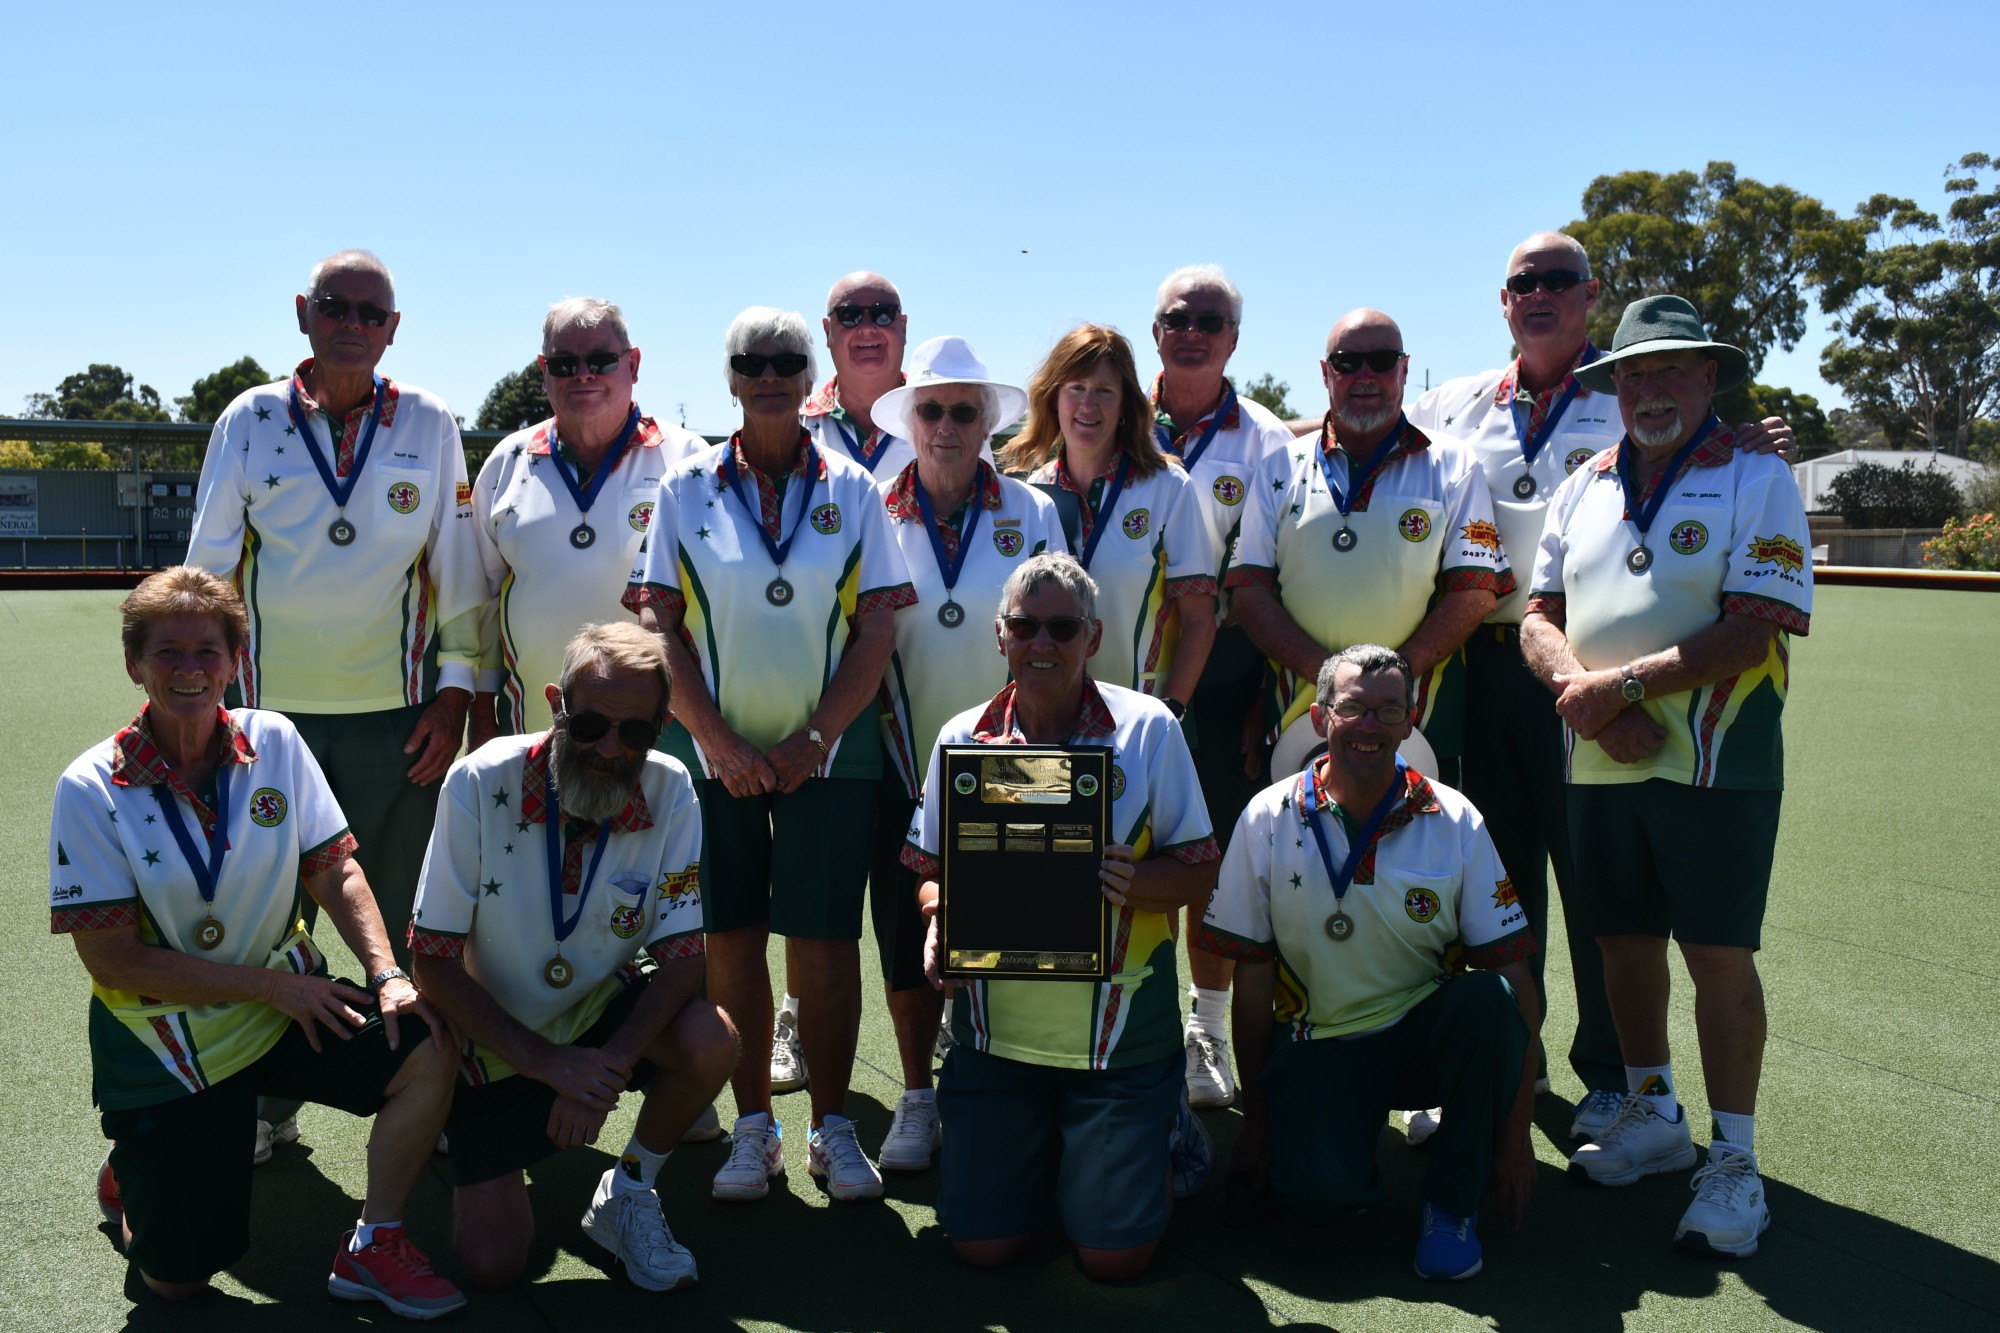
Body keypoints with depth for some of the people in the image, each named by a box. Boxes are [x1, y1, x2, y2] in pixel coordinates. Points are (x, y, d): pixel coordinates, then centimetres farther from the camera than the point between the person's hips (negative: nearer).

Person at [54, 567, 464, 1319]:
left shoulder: (274, 743, -4)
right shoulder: (93, 787, -13)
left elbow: (334, 870, -3)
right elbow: (109, 955, -15)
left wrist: (388, 976, -19)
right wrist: (269, 984, -18)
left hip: (290, 1001, 3)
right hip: (163, 1043, -2)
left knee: (428, 1050, -24)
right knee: (179, 1281, -2)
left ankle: (374, 1244, -3)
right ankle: (133, 1171, 32)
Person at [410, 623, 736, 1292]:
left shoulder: (670, 793, -18)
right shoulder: (481, 784, -22)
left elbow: (682, 951, -15)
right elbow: (435, 961, -18)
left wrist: (610, 1066, -31)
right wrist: (545, 1061, -27)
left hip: (605, 1010, 1)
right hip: (499, 1034, -1)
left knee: (710, 1042, -30)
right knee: (490, 1263, -8)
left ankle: (628, 1195, -1)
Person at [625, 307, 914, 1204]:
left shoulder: (850, 490, 3)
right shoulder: (687, 489, 3)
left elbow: (877, 628, 0)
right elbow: (660, 626, -1)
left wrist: (815, 738, -8)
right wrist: (720, 742, -9)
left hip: (826, 752, 0)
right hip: (715, 752, 1)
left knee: (826, 942, 1)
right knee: (731, 940, 4)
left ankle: (832, 1129, 14)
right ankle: (752, 1128, 18)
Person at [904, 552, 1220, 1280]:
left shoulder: (1148, 729, -6)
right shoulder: (963, 736, 2)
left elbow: (1199, 872, -3)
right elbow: (930, 866, 9)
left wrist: (1132, 880, -24)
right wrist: (939, 921, -13)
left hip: (1118, 1032, -2)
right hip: (996, 1028, 3)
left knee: (1114, 1255, -3)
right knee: (982, 1244, 3)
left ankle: (1154, 1137, 29)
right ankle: (1048, 1148, 33)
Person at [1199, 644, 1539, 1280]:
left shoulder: (1455, 823, -6)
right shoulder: (1270, 819, -6)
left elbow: (1514, 974, -8)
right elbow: (1252, 977, -2)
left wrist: (1517, 1131, -12)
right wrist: (1256, 1115, -1)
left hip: (1427, 1035, 2)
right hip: (1318, 1045, -1)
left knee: (1488, 998, -32)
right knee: (1318, 1192, -29)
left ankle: (1451, 1203, -10)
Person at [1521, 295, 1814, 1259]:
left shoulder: (1757, 480, -2)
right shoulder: (1583, 489, 13)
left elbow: (1759, 630, -14)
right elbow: (1540, 617, 7)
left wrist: (1623, 685, -17)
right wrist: (1587, 699, -11)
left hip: (1715, 762, -5)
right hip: (1598, 767, 5)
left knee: (1718, 953, -3)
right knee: (1624, 940, 12)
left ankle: (1734, 1160, 10)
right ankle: (1653, 1118, 30)